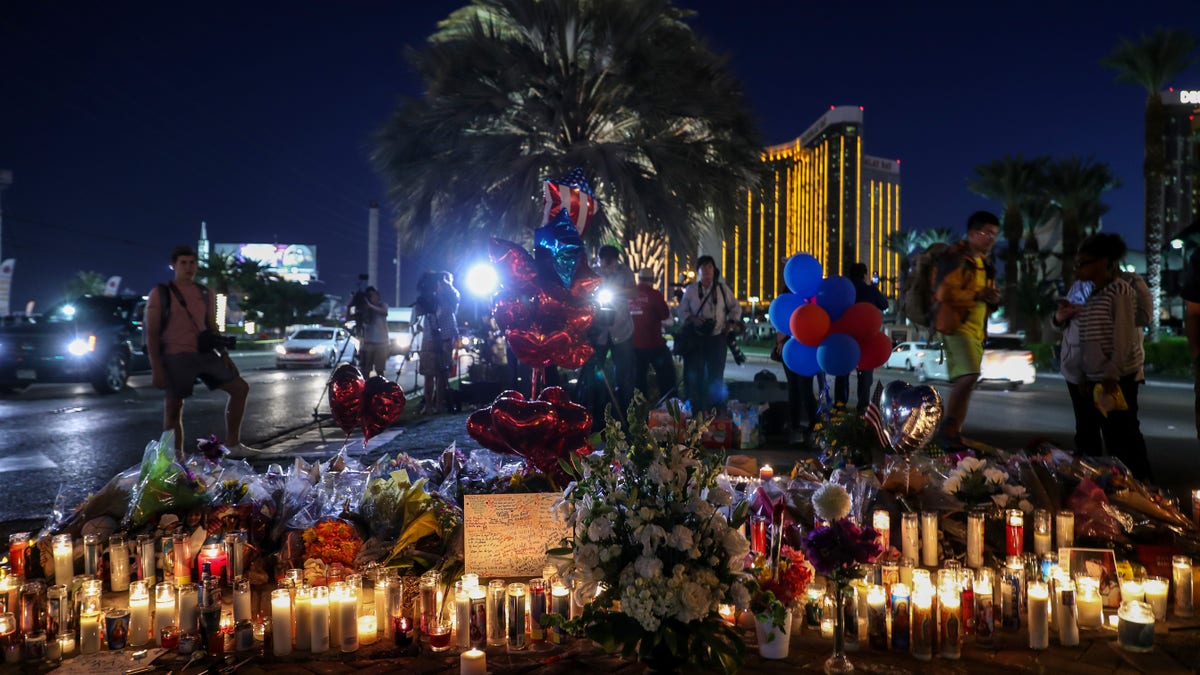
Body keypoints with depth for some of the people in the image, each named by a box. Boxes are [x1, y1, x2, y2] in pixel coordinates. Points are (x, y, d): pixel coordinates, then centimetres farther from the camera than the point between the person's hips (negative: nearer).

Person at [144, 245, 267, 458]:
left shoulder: (206, 295, 14)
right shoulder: (160, 294, -1)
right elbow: (151, 334, -5)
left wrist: (224, 354, 10)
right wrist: (156, 369, -13)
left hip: (205, 353, 5)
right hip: (176, 357, -5)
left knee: (240, 388, 1)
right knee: (173, 407, 0)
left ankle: (233, 445, 9)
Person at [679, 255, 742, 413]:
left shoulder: (722, 288, 6)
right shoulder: (691, 289, 4)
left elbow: (736, 308, 15)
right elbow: (682, 311, 4)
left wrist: (731, 323, 1)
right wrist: (692, 319, -15)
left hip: (717, 338, 1)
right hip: (696, 338, -1)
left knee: (716, 375, 4)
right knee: (695, 375, 0)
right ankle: (697, 411, 10)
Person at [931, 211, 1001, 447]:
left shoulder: (985, 263, 22)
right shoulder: (954, 257, -7)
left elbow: (987, 299, 30)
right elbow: (943, 292, -19)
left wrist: (993, 299, 7)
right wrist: (976, 295, -22)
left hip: (977, 330, 9)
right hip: (957, 326, -9)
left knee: (964, 382, 10)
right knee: (968, 376, -24)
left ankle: (953, 434, 17)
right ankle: (946, 429, -14)